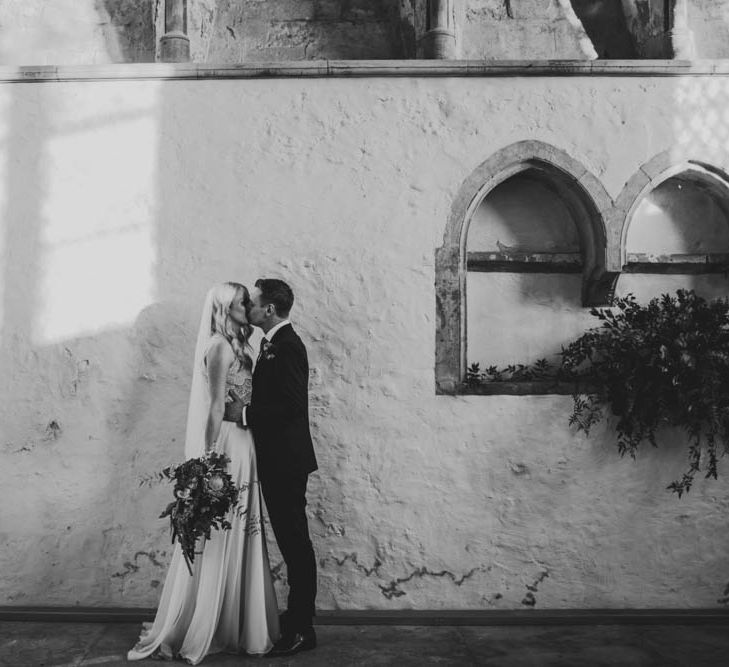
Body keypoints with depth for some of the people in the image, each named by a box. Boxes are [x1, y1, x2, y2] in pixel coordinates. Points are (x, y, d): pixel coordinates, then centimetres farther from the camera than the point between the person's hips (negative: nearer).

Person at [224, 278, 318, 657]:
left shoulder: (286, 347, -16)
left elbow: (291, 406, -24)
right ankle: (298, 619, 26)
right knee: (292, 543, 15)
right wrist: (244, 408, 3)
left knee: (295, 543, -1)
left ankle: (301, 630, 9)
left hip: (286, 462, -10)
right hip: (278, 460, 10)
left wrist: (244, 413, -18)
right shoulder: (274, 344, 15)